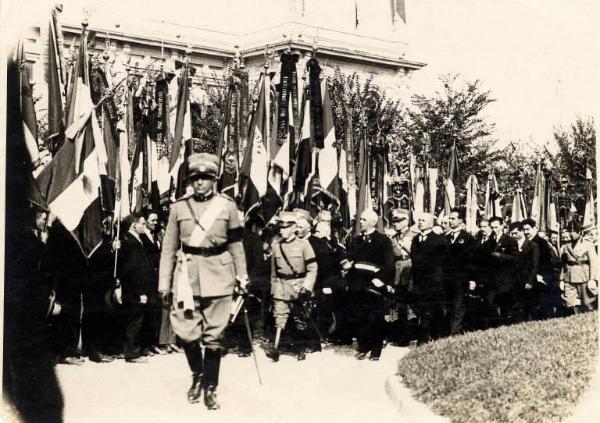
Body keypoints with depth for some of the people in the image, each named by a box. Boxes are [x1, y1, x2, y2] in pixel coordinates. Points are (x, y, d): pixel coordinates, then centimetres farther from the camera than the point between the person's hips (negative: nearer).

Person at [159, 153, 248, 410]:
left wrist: (242, 277, 7)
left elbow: (236, 245, 9)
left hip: (218, 276, -1)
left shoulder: (227, 206, 3)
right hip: (187, 274, 1)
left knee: (213, 335, 1)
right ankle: (198, 375, 27)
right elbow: (169, 248, 6)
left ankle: (210, 388, 15)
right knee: (187, 332, -1)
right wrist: (164, 285, 3)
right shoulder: (178, 207, 5)